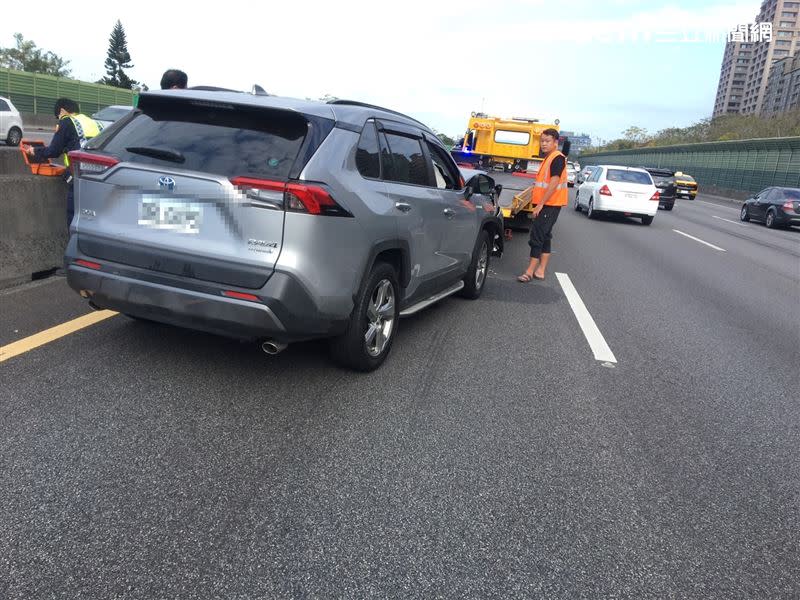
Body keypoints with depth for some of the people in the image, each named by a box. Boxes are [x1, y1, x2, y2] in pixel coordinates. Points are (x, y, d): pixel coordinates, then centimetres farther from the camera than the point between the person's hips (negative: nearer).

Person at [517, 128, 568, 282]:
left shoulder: (558, 158, -13)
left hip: (550, 204, -10)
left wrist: (540, 204, -22)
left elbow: (554, 183, -21)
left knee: (537, 235, -10)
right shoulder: (548, 158, 17)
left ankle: (530, 271, -8)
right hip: (545, 205, 10)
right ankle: (540, 270, 16)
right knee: (544, 236, 11)